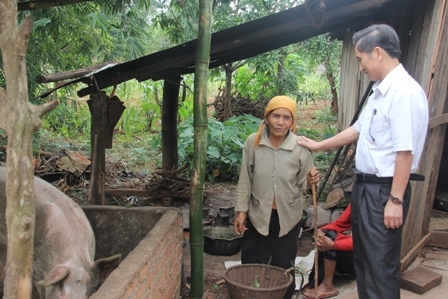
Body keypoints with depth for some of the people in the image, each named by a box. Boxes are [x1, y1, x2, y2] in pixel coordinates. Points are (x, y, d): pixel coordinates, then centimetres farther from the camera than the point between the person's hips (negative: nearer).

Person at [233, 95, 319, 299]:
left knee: (284, 268, 14)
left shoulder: (300, 147, -12)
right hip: (258, 215, 1)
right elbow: (245, 180, -3)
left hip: (288, 217, 0)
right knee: (252, 267, 13)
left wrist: (311, 180, -26)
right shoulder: (253, 142, -10)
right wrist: (241, 211, -3)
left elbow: (302, 183, -4)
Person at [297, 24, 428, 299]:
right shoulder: (380, 91, 10)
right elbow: (357, 130, 20)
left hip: (384, 190, -10)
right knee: (363, 259, 21)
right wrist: (318, 146, 26)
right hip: (365, 186, 10)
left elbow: (405, 152, -23)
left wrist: (396, 200, -23)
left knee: (381, 265, 3)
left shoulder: (405, 92, -19)